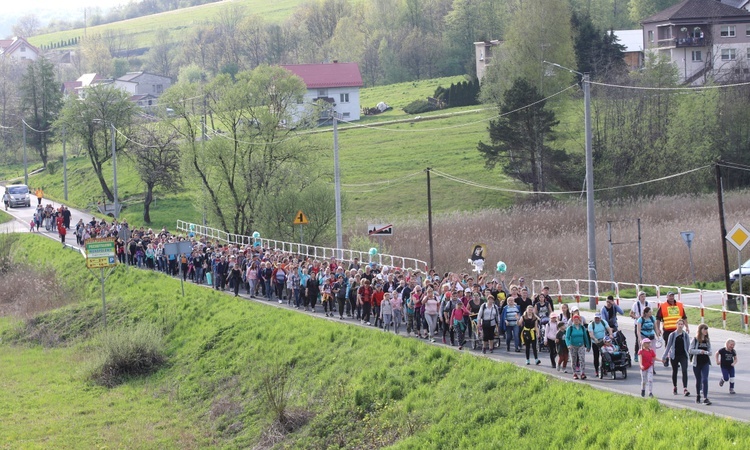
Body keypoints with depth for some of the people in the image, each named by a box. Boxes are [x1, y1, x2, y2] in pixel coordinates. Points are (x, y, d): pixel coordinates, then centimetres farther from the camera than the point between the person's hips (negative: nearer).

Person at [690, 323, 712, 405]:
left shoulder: (707, 340, 7)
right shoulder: (695, 339, -3)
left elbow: (710, 352, 7)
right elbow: (690, 350, -10)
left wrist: (706, 352, -15)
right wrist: (700, 351, -19)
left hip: (705, 363, 2)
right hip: (697, 363, -2)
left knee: (705, 379, -11)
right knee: (698, 380, 9)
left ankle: (705, 398, -15)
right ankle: (698, 395, 30)